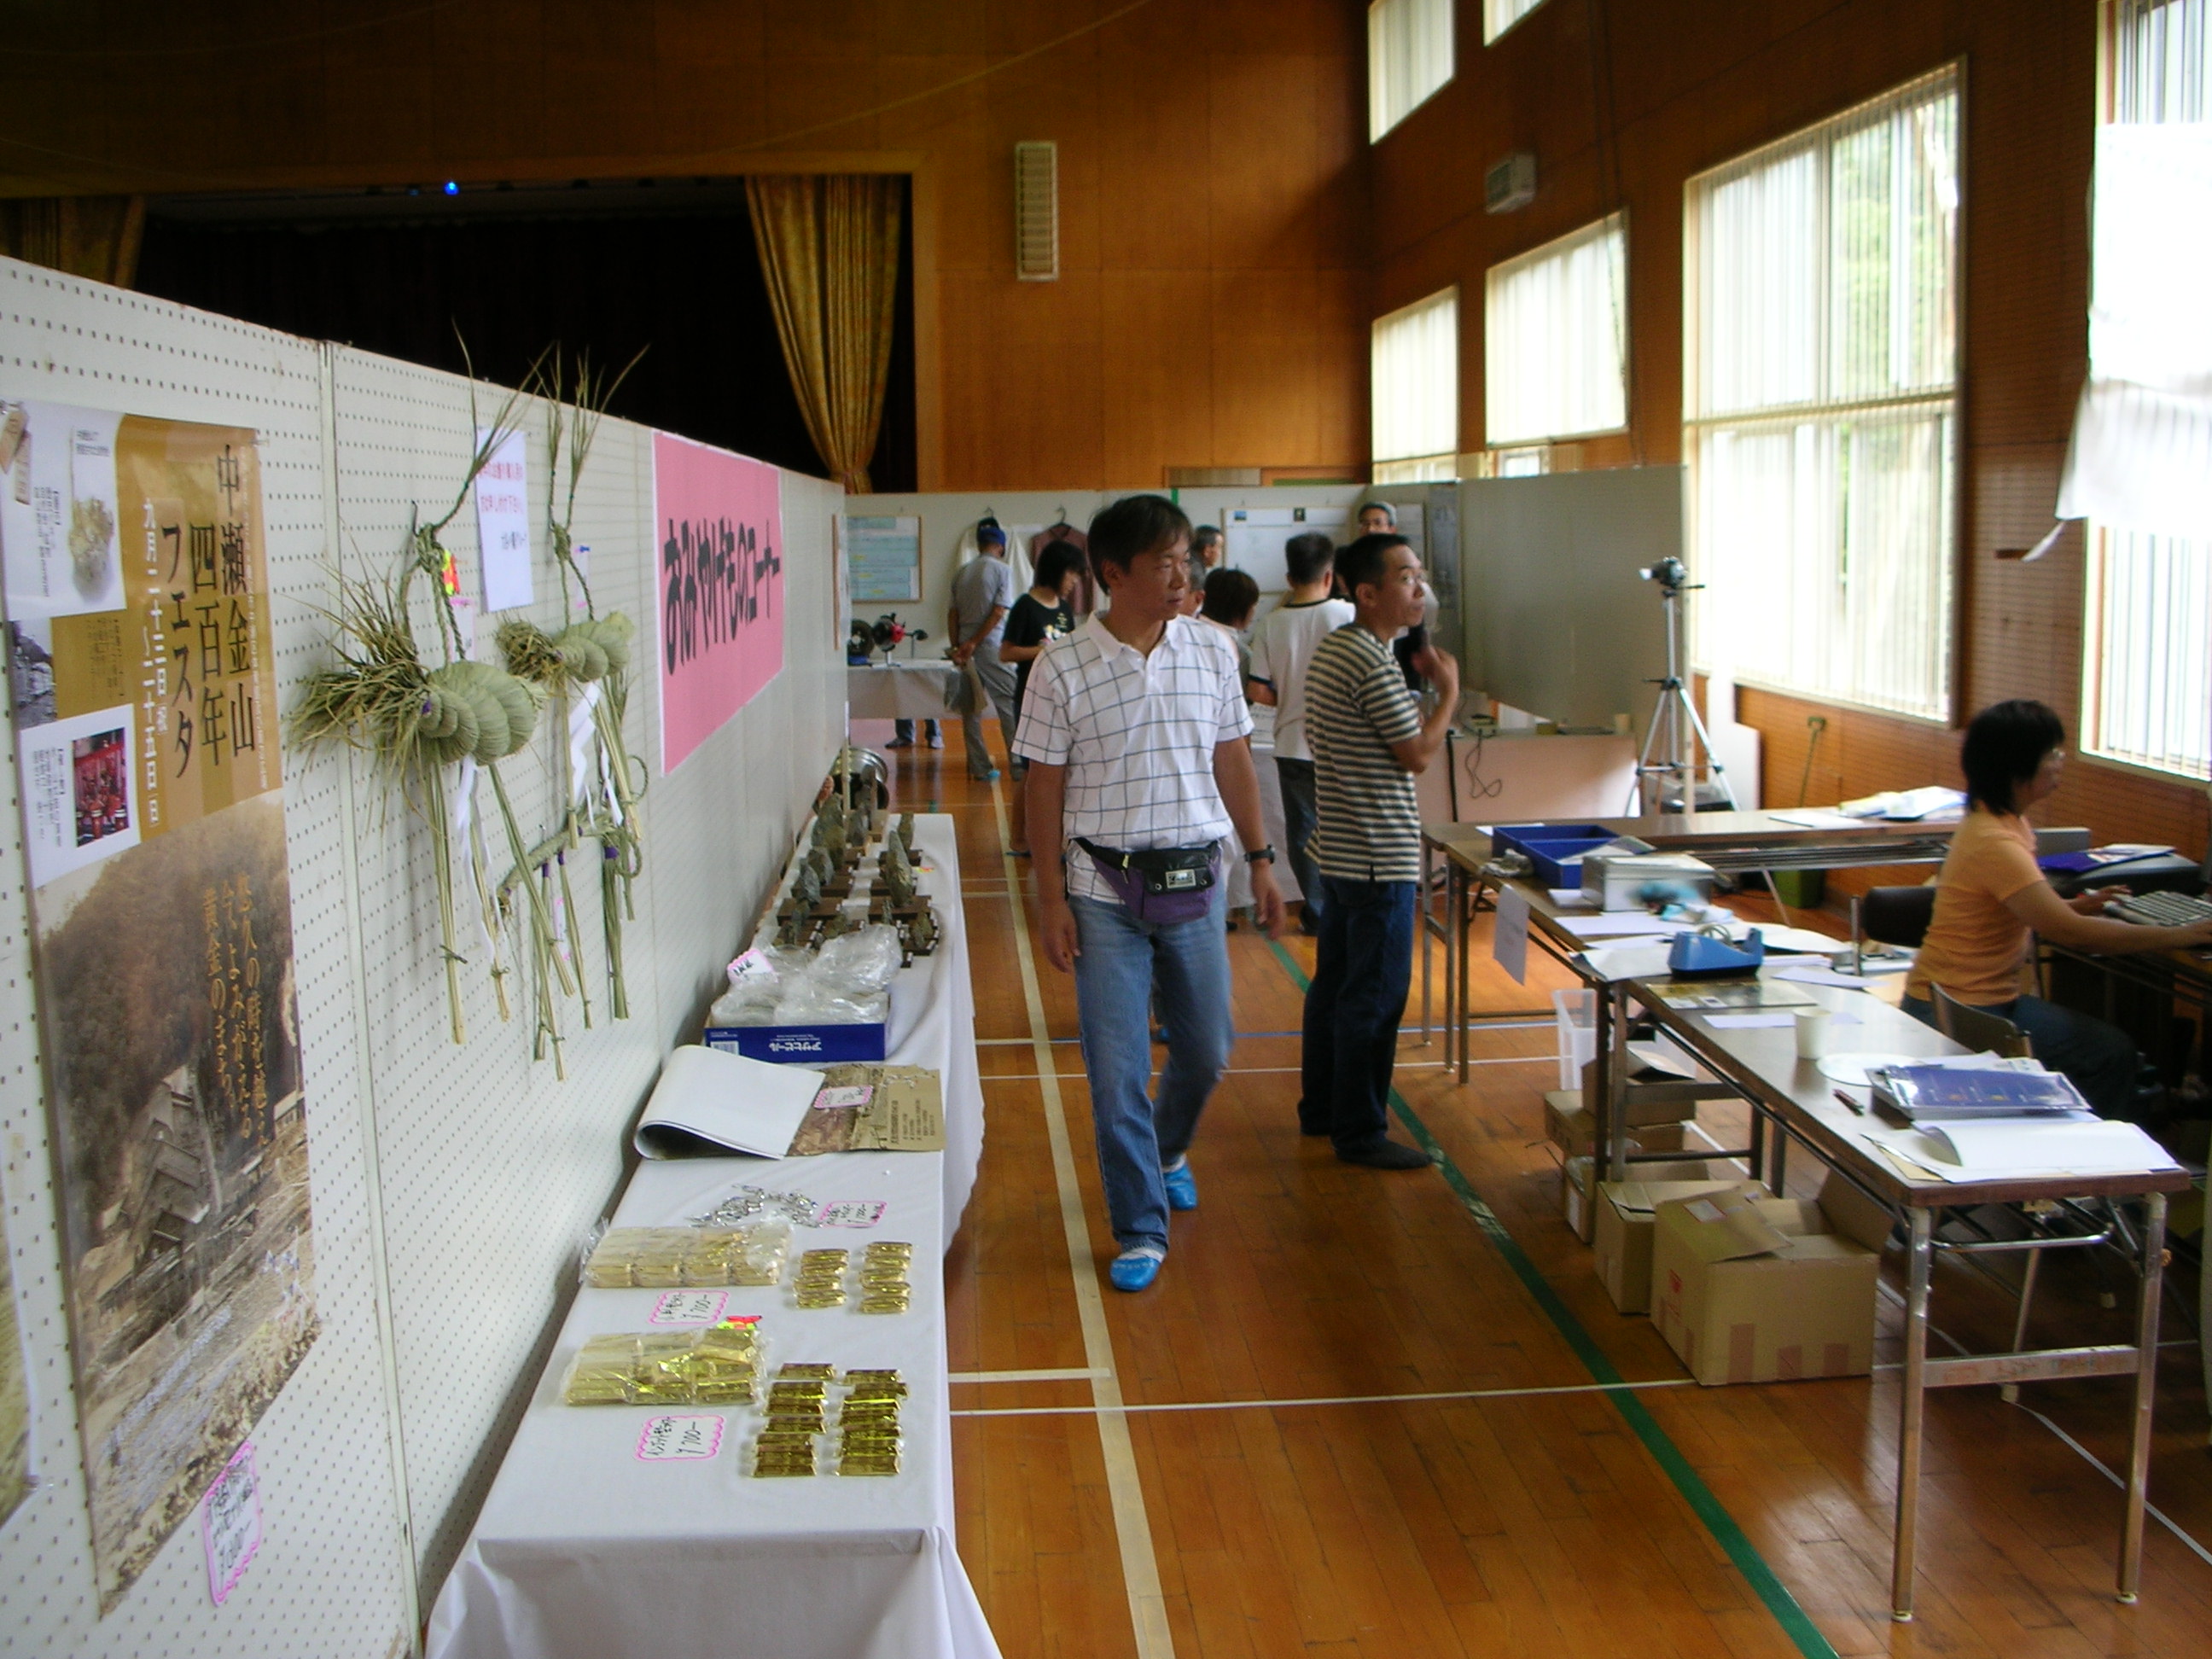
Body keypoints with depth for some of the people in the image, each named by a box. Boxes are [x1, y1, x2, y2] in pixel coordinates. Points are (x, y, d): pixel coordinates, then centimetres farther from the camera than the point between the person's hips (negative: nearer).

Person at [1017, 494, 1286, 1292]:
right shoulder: (1064, 666, -9)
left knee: (1206, 1048, 14)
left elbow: (1232, 760, 10)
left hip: (1196, 877, 3)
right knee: (1116, 1069, 0)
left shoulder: (1212, 650, 1)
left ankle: (1167, 1149, 46)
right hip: (1106, 889, -3)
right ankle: (1141, 1230, 14)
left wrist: (1261, 861, 10)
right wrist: (1052, 898, -7)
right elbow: (1045, 786, -5)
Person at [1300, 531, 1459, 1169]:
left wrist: (1416, 685, 13)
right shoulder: (1374, 666, -21)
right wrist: (1449, 693, -3)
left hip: (1337, 848, 10)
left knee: (1334, 983, 17)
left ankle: (1321, 1108, 28)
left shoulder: (1330, 650, 11)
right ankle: (1360, 1132, 5)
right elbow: (1417, 754, -18)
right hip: (1379, 857, -10)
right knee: (1375, 997, -3)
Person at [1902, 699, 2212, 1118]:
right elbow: (2068, 932, -28)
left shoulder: (2004, 822, 7)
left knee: (2112, 1049, 7)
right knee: (2111, 1055, -7)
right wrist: (2178, 936, -22)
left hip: (1991, 997, 9)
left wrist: (2073, 906, 1)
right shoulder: (1993, 841, -24)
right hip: (1958, 1014, -9)